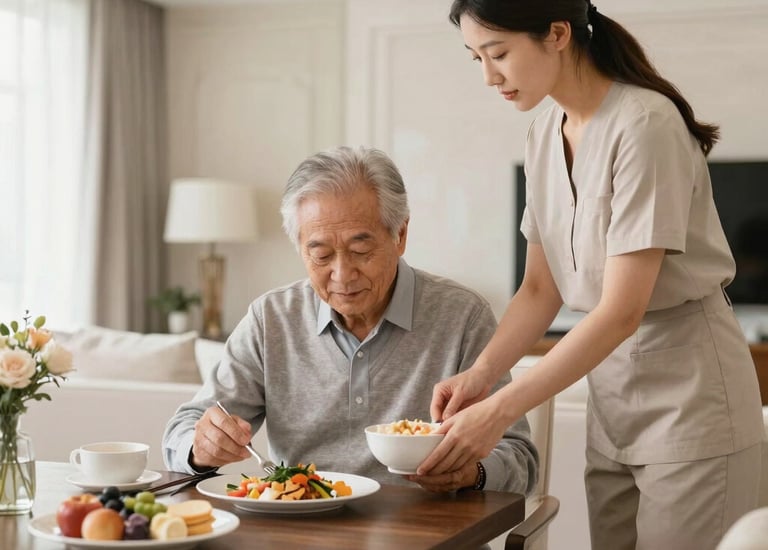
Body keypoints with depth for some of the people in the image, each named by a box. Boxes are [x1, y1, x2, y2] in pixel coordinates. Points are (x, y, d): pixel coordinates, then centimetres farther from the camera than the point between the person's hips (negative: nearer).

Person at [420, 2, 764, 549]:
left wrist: (500, 410, -25)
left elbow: (622, 310, -23)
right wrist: (480, 373, -10)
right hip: (610, 384, 7)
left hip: (688, 385, -6)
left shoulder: (645, 124, -20)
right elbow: (541, 288, 6)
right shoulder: (545, 133, 4)